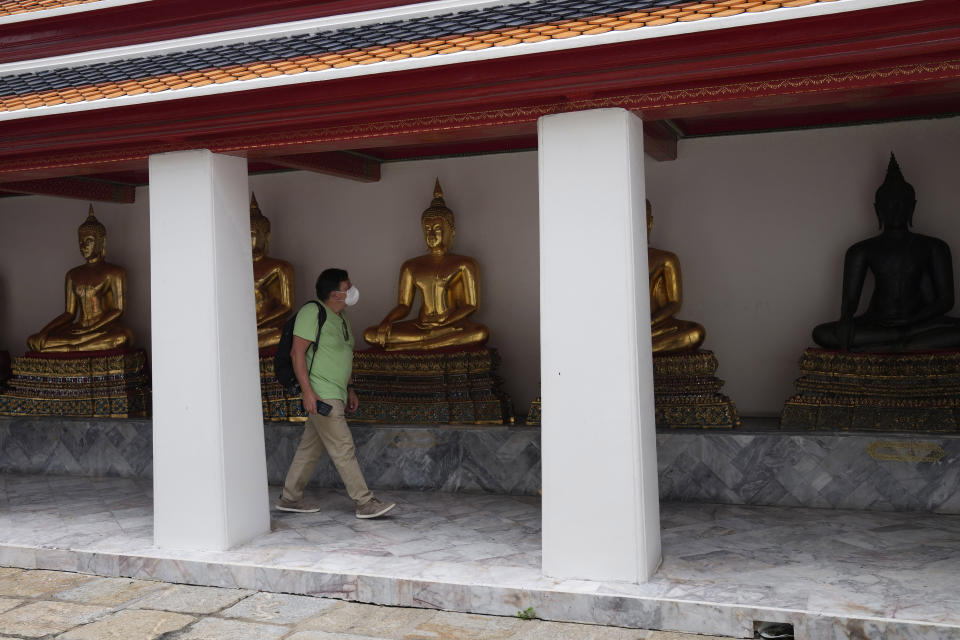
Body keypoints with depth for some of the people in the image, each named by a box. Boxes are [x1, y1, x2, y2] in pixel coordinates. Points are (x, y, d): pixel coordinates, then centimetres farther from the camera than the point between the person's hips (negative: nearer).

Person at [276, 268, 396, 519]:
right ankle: (365, 503, -6)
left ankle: (290, 498, 22)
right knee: (343, 448, -8)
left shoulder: (341, 317, 17)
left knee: (311, 447, 13)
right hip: (321, 395, -9)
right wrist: (307, 391, -22)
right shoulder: (312, 313, -11)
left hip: (336, 394, 9)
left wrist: (349, 390, 22)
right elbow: (297, 352, -16)